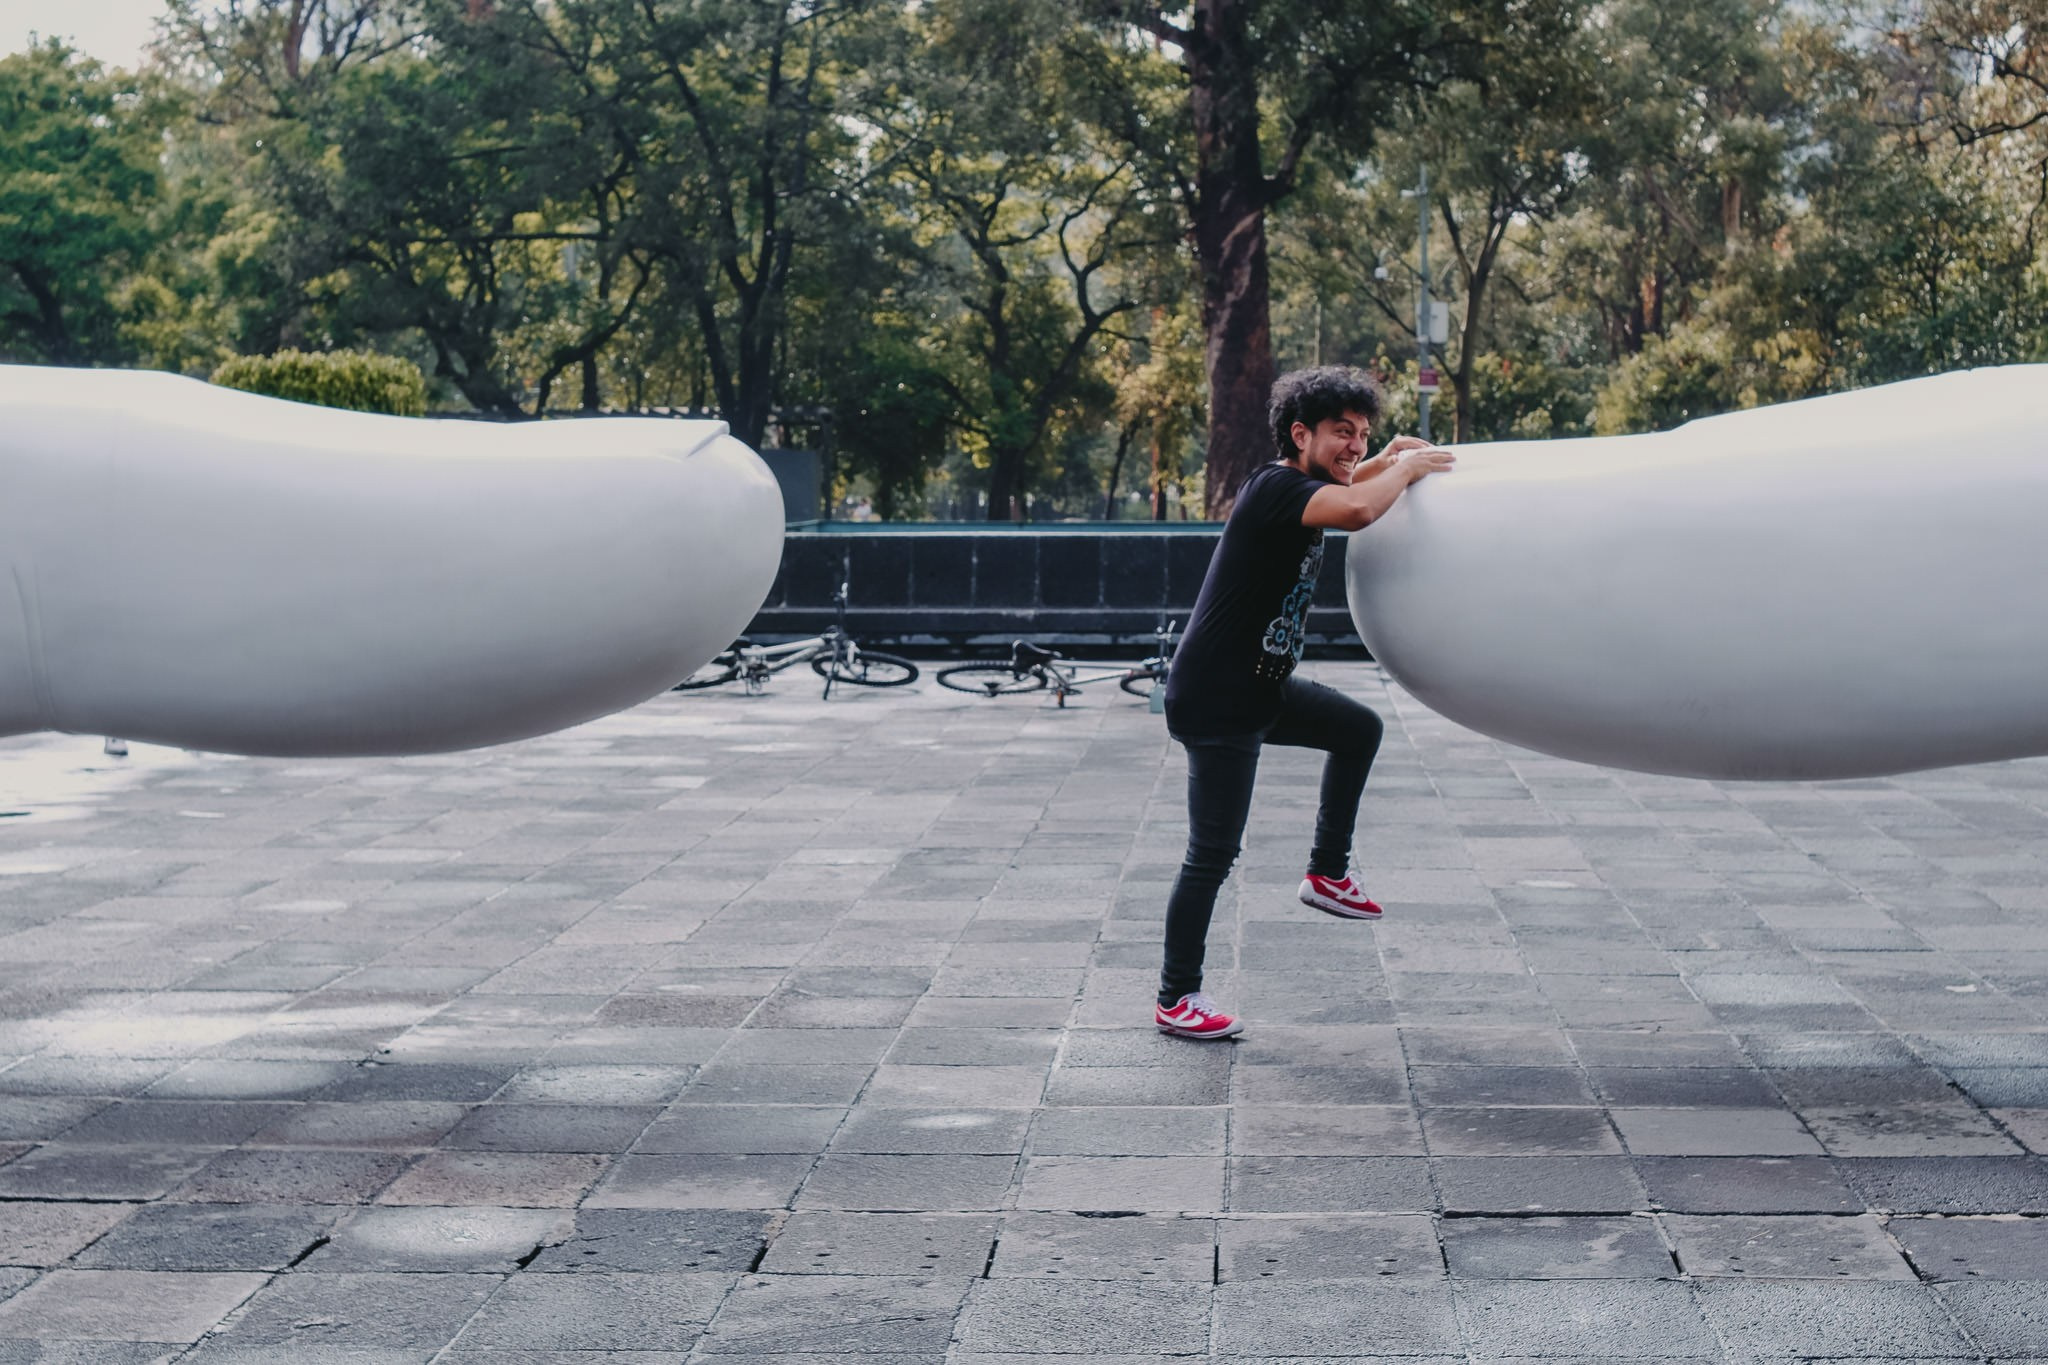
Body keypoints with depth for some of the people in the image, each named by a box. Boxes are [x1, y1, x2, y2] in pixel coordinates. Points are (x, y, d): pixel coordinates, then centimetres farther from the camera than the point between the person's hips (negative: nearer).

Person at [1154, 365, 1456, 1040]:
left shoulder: (1297, 487, 10)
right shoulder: (1275, 488, -19)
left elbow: (1337, 485, 37)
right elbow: (1357, 510, -38)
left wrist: (1385, 460, 19)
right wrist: (1406, 470, -19)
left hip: (1262, 688, 10)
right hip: (1216, 700, -10)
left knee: (1359, 729, 24)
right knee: (1212, 855, -5)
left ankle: (1327, 871, 29)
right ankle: (1176, 999, 6)